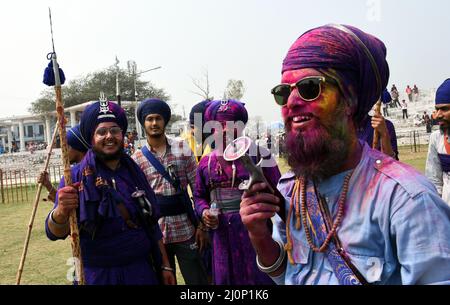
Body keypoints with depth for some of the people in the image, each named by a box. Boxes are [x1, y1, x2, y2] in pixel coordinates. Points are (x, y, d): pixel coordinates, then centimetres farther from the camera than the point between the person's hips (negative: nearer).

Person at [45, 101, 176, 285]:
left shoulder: (134, 172, 4)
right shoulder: (76, 176, -9)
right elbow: (55, 233, -18)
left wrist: (165, 265, 9)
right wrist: (61, 211, -38)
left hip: (142, 270, 4)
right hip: (97, 274, -3)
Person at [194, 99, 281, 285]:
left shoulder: (258, 154, -5)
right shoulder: (206, 163, 6)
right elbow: (199, 196, 17)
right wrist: (204, 211, -2)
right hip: (222, 235, 3)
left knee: (259, 277, 8)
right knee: (225, 278, 15)